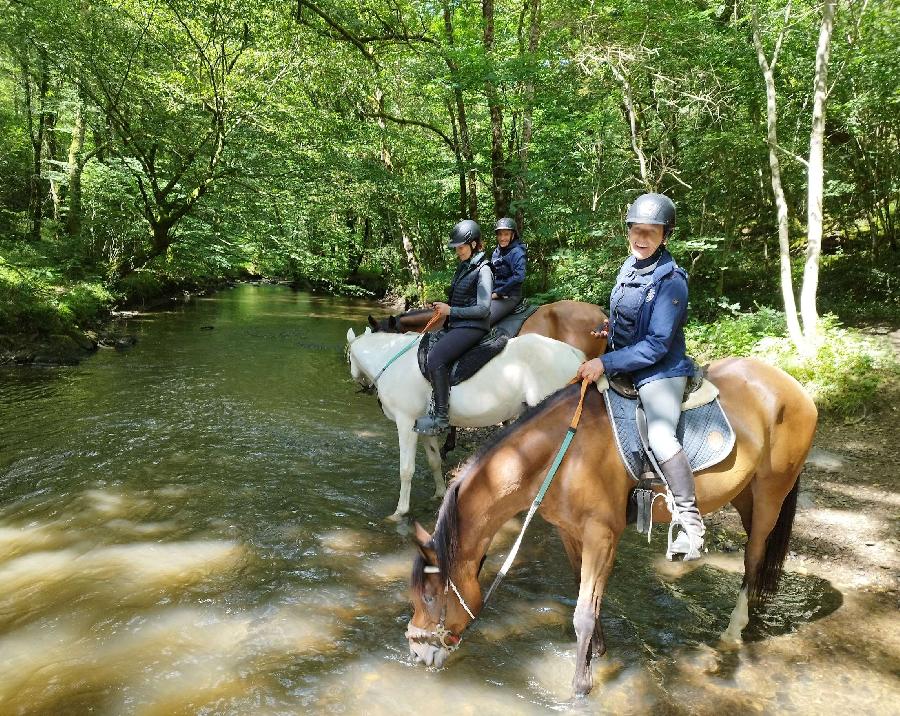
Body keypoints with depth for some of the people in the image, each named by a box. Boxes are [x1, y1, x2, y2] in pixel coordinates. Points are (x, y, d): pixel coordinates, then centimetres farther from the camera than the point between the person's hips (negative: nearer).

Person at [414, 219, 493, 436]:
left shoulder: (483, 270, -12)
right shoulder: (463, 267, 14)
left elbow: (483, 309, -17)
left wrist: (450, 311, -16)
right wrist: (442, 306, 8)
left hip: (472, 327, -10)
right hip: (456, 325, 10)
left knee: (435, 359, -26)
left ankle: (441, 417, -23)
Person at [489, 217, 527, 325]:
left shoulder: (517, 252, -11)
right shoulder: (497, 252, 14)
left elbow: (519, 277, -22)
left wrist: (497, 293, -17)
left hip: (509, 297, -9)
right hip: (494, 295, 9)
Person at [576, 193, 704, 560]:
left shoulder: (671, 280, -18)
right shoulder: (630, 265, 6)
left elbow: (657, 345, -22)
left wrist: (605, 363, -25)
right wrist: (613, 327, 6)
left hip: (660, 371, -9)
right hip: (623, 367, 9)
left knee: (660, 434, -30)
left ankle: (690, 522, -17)